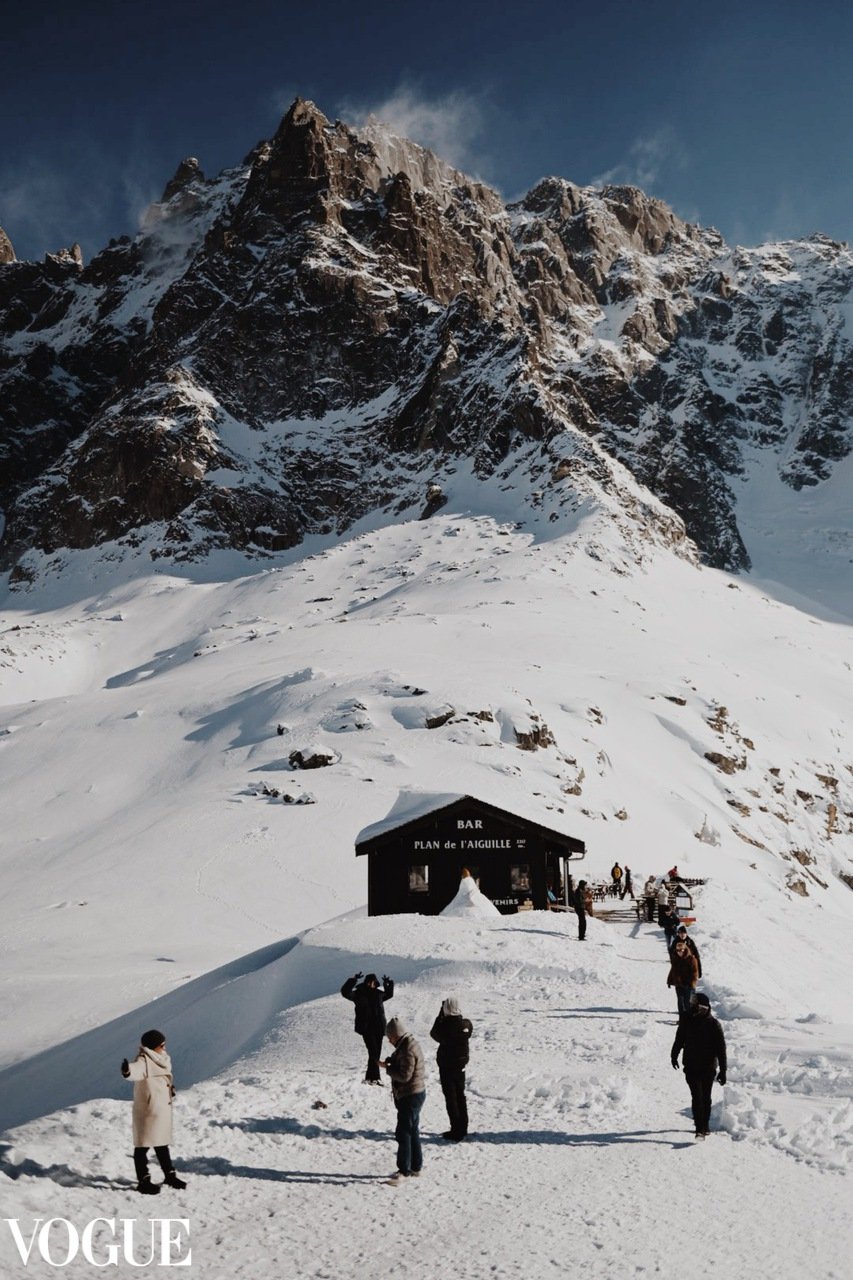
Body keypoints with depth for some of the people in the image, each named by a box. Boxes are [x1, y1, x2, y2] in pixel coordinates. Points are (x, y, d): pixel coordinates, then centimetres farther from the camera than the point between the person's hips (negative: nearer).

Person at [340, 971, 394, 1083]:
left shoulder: (379, 993, 11)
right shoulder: (359, 994, -3)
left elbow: (389, 994, 32)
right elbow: (345, 992, -18)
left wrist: (389, 983, 16)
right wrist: (353, 980, -26)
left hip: (378, 1028, 5)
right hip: (366, 1028, -5)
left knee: (376, 1053, 6)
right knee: (373, 1052, -15)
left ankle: (370, 1077, 15)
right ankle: (374, 1077, -11)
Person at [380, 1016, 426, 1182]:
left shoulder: (408, 1050, -24)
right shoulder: (406, 1045, 9)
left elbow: (404, 1075, -26)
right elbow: (400, 1062, 21)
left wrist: (388, 1069, -14)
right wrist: (388, 1061, 3)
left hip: (411, 1096, -11)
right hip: (410, 1095, 11)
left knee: (403, 1132, -6)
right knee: (412, 1131, 17)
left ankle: (404, 1170, -1)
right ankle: (415, 1167, 26)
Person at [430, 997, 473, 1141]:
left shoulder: (446, 1025, -24)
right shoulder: (466, 1024, -9)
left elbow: (434, 1033, -6)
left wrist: (440, 1015, -4)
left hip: (447, 1066, -6)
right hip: (461, 1064, 6)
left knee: (451, 1097, 4)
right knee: (460, 1096, 18)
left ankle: (456, 1131, 6)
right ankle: (463, 1128, 26)